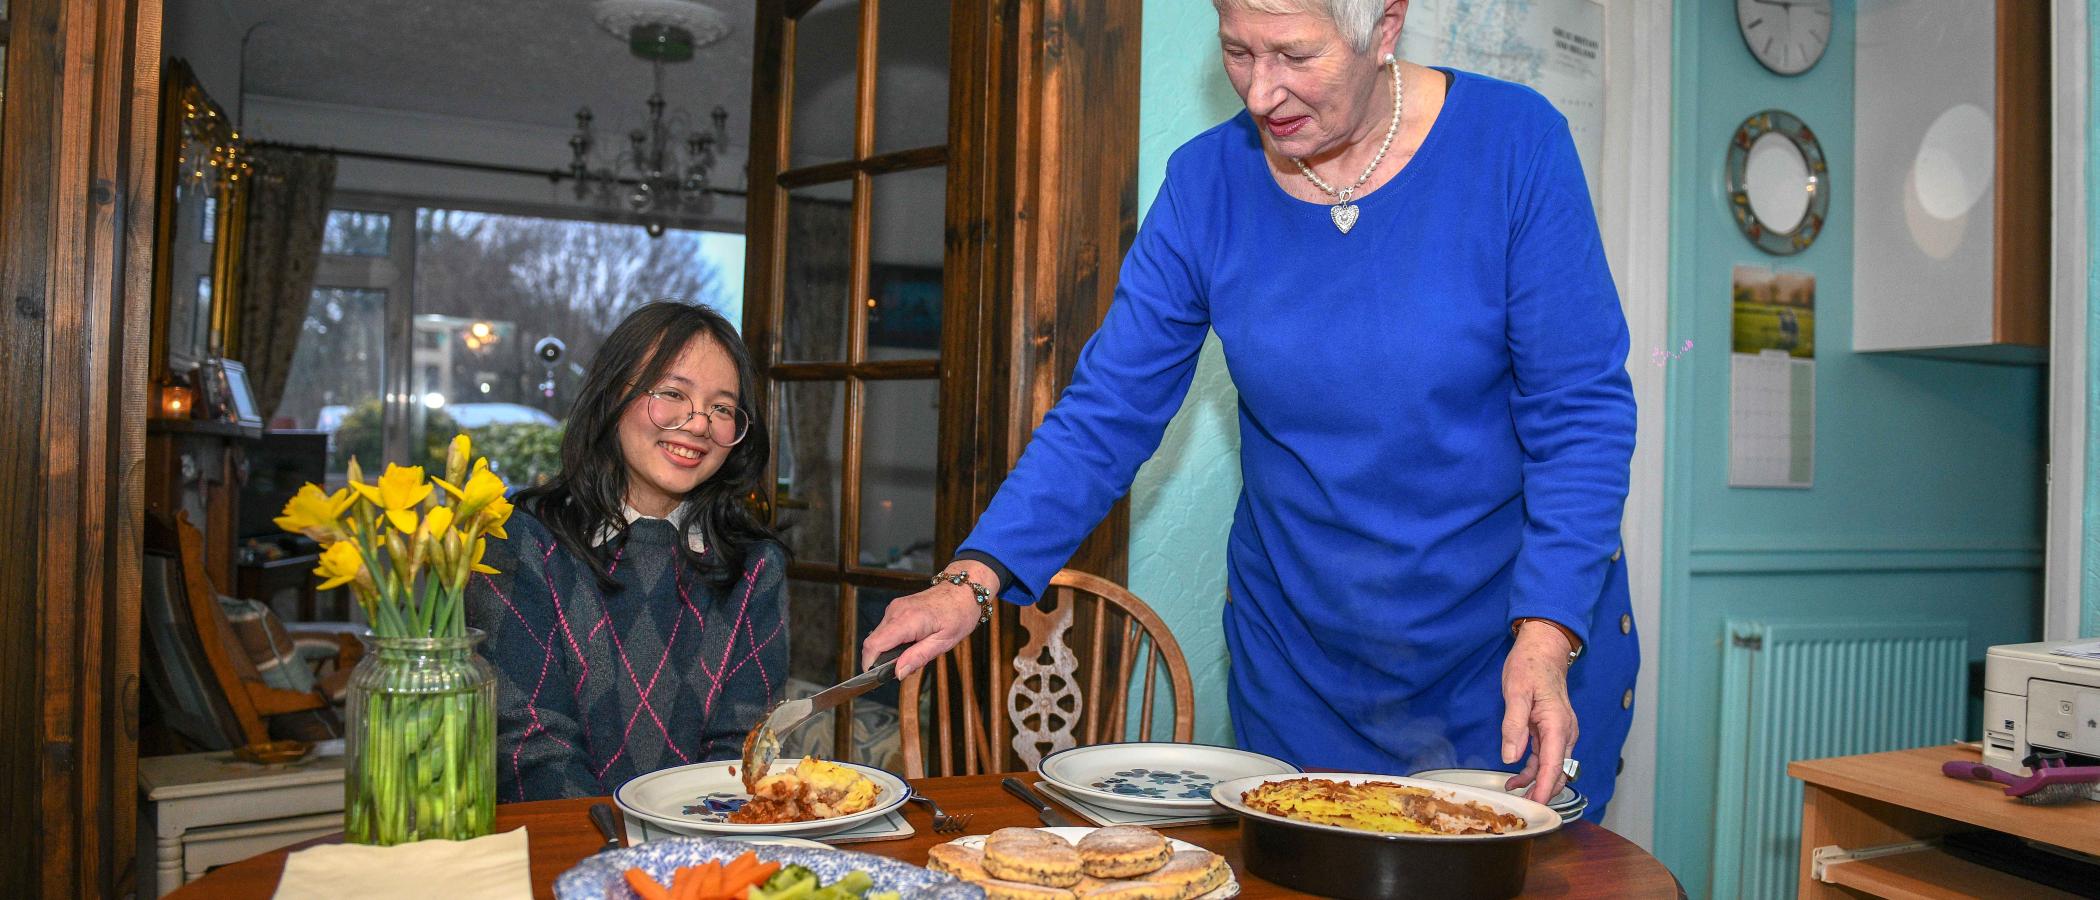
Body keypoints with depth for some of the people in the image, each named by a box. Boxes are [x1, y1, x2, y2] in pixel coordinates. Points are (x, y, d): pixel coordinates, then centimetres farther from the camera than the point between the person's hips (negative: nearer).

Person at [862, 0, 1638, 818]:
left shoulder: (1514, 143, -12)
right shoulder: (1207, 182, -6)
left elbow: (1582, 415, -11)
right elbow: (1106, 411, -7)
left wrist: (1546, 636, -22)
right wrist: (973, 580, -19)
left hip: (1513, 641, -1)